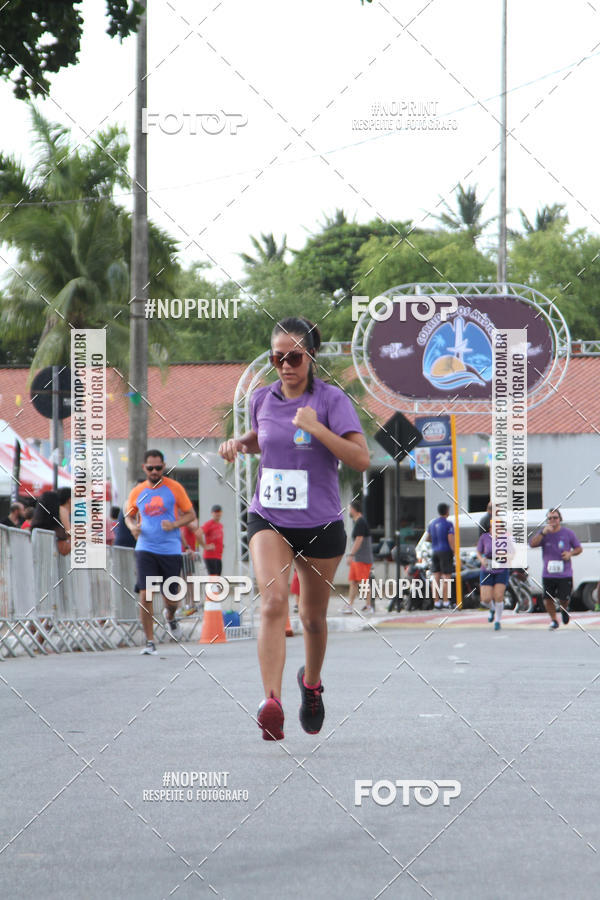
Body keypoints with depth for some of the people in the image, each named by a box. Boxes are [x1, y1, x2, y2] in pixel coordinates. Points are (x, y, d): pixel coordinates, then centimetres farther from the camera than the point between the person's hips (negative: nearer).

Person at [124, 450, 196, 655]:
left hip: (170, 549, -1)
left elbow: (190, 514, 5)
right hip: (145, 548, 1)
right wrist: (133, 527, -3)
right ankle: (149, 642, -3)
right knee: (145, 594, -12)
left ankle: (170, 616, 40)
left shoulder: (174, 488, 1)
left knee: (171, 597, 3)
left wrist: (175, 524, -14)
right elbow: (129, 515, 20)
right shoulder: (137, 492, 7)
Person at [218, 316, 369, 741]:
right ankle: (272, 704, -33)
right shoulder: (263, 398, 4)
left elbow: (362, 459, -16)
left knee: (314, 617, 13)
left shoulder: (331, 400, -9)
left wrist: (317, 429, -26)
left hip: (320, 525, -1)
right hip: (268, 519, 1)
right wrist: (239, 443, 4)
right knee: (273, 600, -22)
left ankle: (312, 683, 44)